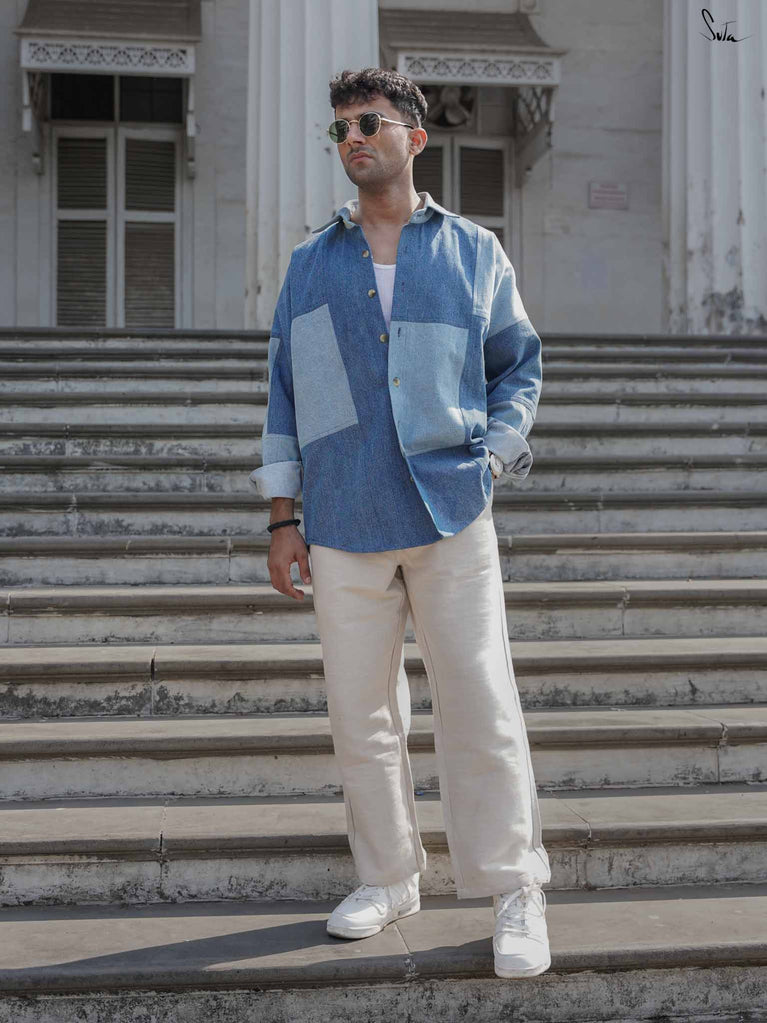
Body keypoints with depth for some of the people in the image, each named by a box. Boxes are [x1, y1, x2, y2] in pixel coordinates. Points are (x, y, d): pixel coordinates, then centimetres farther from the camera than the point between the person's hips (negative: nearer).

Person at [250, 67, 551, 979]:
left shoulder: (473, 252, 8)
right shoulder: (310, 263, 12)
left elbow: (518, 365, 15)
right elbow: (284, 390, 12)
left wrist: (491, 457, 0)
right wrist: (282, 517, 6)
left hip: (452, 519, -2)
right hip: (344, 528, 2)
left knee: (481, 709, -3)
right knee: (360, 715, 8)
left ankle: (514, 893, 9)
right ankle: (388, 878, 24)